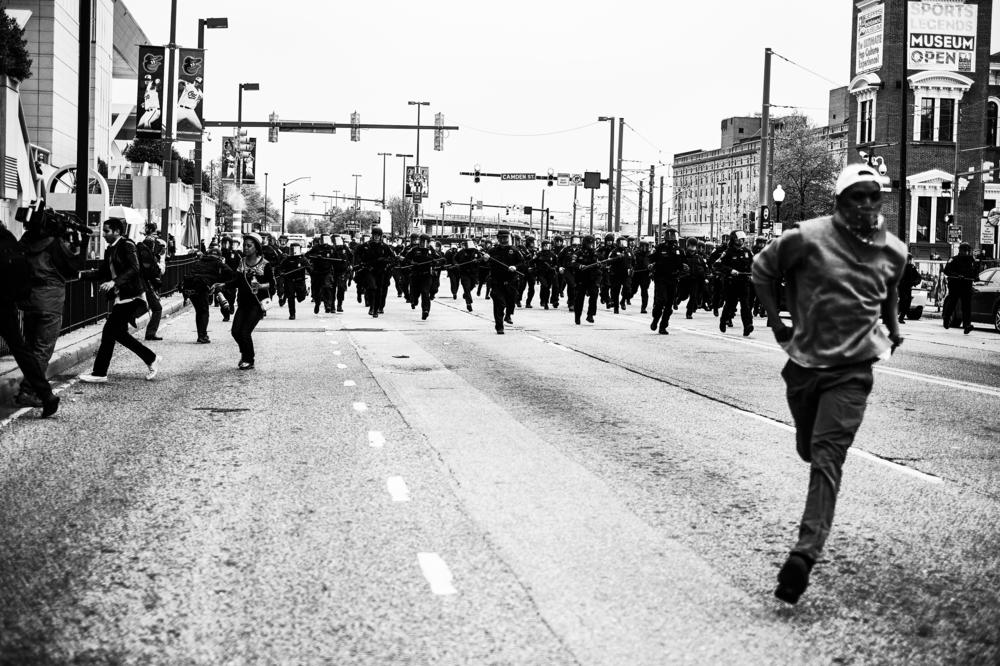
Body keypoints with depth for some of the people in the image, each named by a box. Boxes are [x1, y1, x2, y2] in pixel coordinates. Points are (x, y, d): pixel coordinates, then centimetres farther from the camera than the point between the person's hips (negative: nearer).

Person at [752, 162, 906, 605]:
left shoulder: (893, 252, 1)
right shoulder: (809, 238, -11)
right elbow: (762, 268, 4)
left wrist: (893, 327, 14)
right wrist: (776, 321, 3)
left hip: (852, 370, 0)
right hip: (804, 362, 1)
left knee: (827, 458, -13)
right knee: (809, 449, 13)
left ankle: (805, 554, -19)